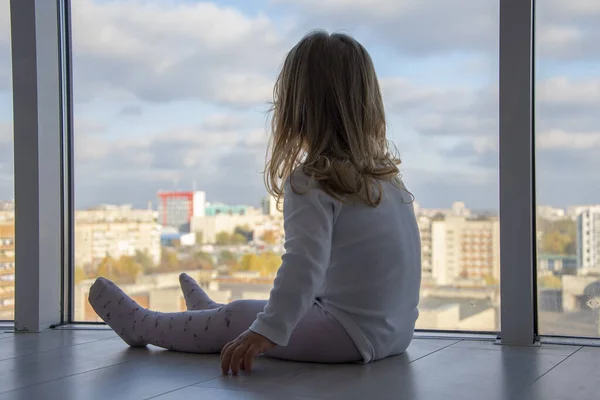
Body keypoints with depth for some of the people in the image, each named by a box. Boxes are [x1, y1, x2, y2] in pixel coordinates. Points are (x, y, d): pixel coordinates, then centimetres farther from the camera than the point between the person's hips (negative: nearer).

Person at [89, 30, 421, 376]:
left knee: (239, 318, 8)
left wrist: (268, 330, -25)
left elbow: (305, 265, -28)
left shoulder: (311, 181, -16)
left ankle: (141, 325, 27)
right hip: (396, 331, 8)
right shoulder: (386, 174, 10)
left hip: (354, 334, -8)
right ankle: (211, 314, 52)